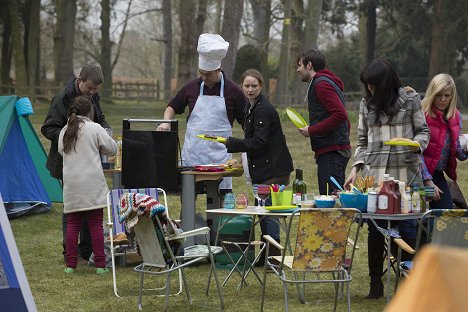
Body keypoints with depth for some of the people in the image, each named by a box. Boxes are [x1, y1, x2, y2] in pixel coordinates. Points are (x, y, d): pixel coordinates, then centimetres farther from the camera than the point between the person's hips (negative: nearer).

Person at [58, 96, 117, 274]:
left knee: (72, 224, 7)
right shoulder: (95, 128, -4)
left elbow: (61, 151, 18)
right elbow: (112, 149, 3)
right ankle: (100, 265, 1)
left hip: (71, 184, 3)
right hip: (92, 184, -3)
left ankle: (70, 264, 8)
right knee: (96, 224, 0)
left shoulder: (64, 131, 7)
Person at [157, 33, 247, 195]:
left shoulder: (232, 91, 0)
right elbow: (172, 107, 20)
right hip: (191, 155, 3)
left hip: (219, 157, -2)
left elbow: (246, 122, 5)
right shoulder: (191, 87, 7)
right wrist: (166, 122, -1)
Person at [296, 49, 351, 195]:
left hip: (331, 152, -11)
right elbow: (343, 119, 23)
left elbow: (340, 115, -21)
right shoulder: (324, 82, 22)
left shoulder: (321, 84, -9)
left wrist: (311, 130, -14)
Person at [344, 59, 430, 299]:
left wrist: (416, 144, -13)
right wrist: (356, 168, 5)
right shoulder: (366, 104, 10)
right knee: (375, 228, 1)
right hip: (374, 174, 2)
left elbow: (423, 131, 8)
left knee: (407, 227, -2)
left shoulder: (410, 99, 3)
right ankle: (376, 283, 11)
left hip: (405, 173, -2)